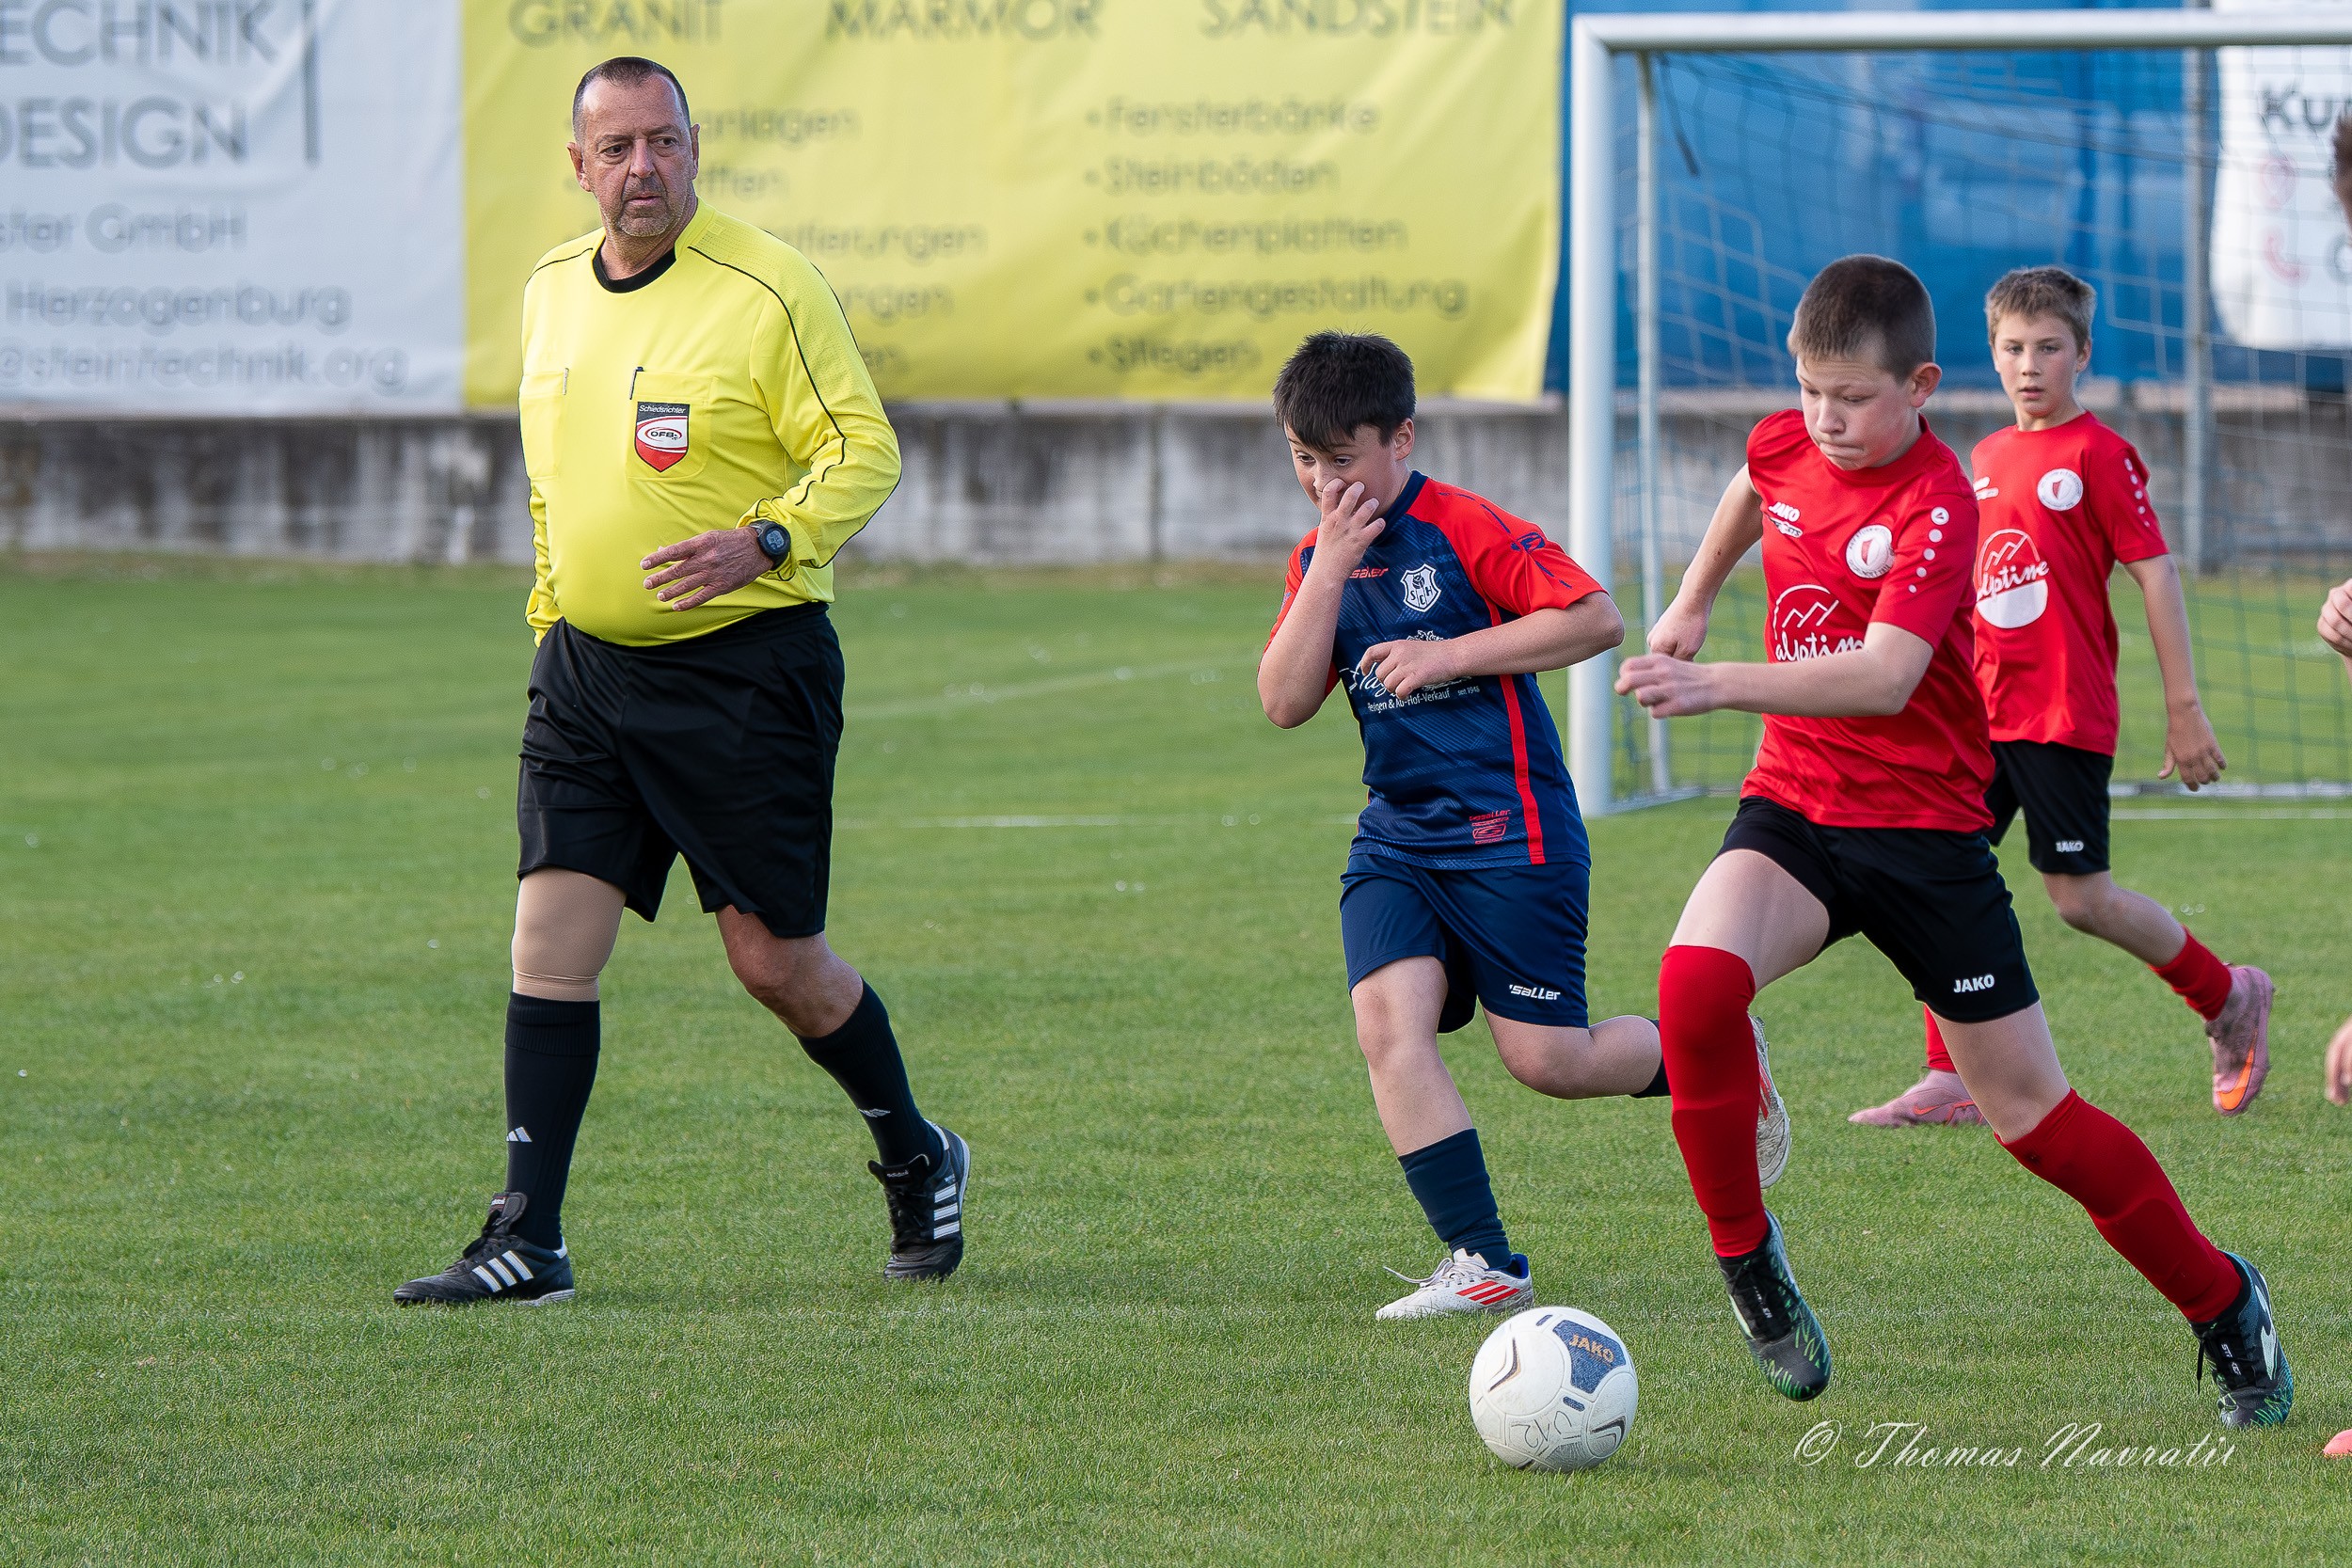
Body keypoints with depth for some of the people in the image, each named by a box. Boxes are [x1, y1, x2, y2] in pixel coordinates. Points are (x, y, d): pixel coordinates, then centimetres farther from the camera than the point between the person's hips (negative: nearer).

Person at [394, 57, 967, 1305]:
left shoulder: (768, 290, -11)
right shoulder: (550, 292, 9)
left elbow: (863, 452, -12)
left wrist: (762, 544, -26)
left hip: (744, 664, -5)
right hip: (586, 664, 5)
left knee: (774, 959, 0)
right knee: (550, 939, -5)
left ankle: (916, 1161, 26)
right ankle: (526, 1239, -3)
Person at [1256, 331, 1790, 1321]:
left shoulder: (1467, 530, -11)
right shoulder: (1317, 560, 8)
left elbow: (1596, 619, -18)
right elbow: (1284, 703, -2)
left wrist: (1451, 654, -19)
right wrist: (1329, 572, -12)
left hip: (1510, 830, -6)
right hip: (1397, 834, 6)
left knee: (1547, 1060, -5)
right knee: (1389, 1021, -15)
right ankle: (1484, 1265, -13)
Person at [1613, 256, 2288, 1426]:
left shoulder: (1936, 505, -20)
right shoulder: (1787, 445, 0)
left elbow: (1884, 676, -35)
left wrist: (1719, 686, -45)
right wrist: (1692, 603, 28)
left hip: (1924, 826, -4)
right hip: (1793, 805, 5)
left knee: (2028, 1110, 1)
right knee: (1695, 981, -27)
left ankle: (2220, 1300, 22)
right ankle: (1747, 1263, -10)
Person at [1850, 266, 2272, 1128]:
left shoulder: (2098, 453, -7)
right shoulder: (1987, 458, 13)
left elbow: (2156, 574, -8)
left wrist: (2185, 709, -11)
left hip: (2065, 714, -7)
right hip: (1982, 705, 7)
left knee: (2081, 897, -4)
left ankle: (2228, 998, 18)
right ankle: (1951, 1082, 2)